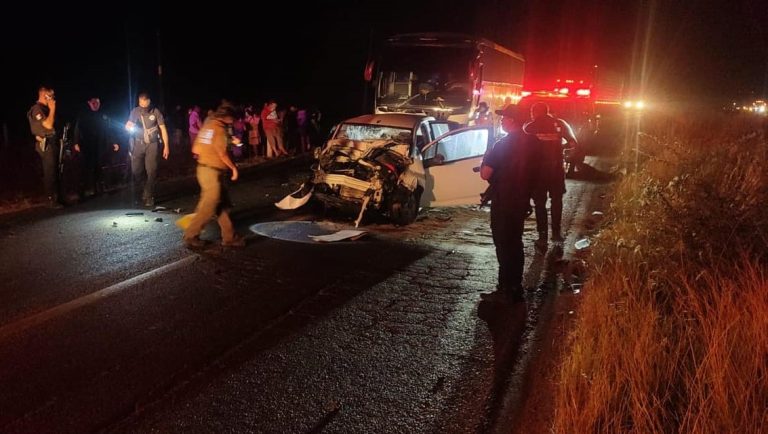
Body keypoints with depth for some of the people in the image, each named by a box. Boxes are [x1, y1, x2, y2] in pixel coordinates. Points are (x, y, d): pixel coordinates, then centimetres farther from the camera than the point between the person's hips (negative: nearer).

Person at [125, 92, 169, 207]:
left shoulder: (155, 112, -6)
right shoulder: (135, 112, -2)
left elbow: (163, 128, -1)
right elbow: (127, 126, -7)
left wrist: (166, 146, -4)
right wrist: (129, 126, -33)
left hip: (152, 144, -1)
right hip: (138, 144, 1)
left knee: (151, 171, -6)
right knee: (136, 171, 2)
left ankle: (148, 196, 5)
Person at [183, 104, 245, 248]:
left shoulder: (208, 124, 12)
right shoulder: (219, 128, -13)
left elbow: (196, 149, 11)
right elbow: (222, 153, -19)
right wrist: (233, 168, -7)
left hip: (204, 167, 9)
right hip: (212, 171, -9)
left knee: (223, 204, 11)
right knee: (209, 206, -3)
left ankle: (229, 236, 14)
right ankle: (191, 236, 4)